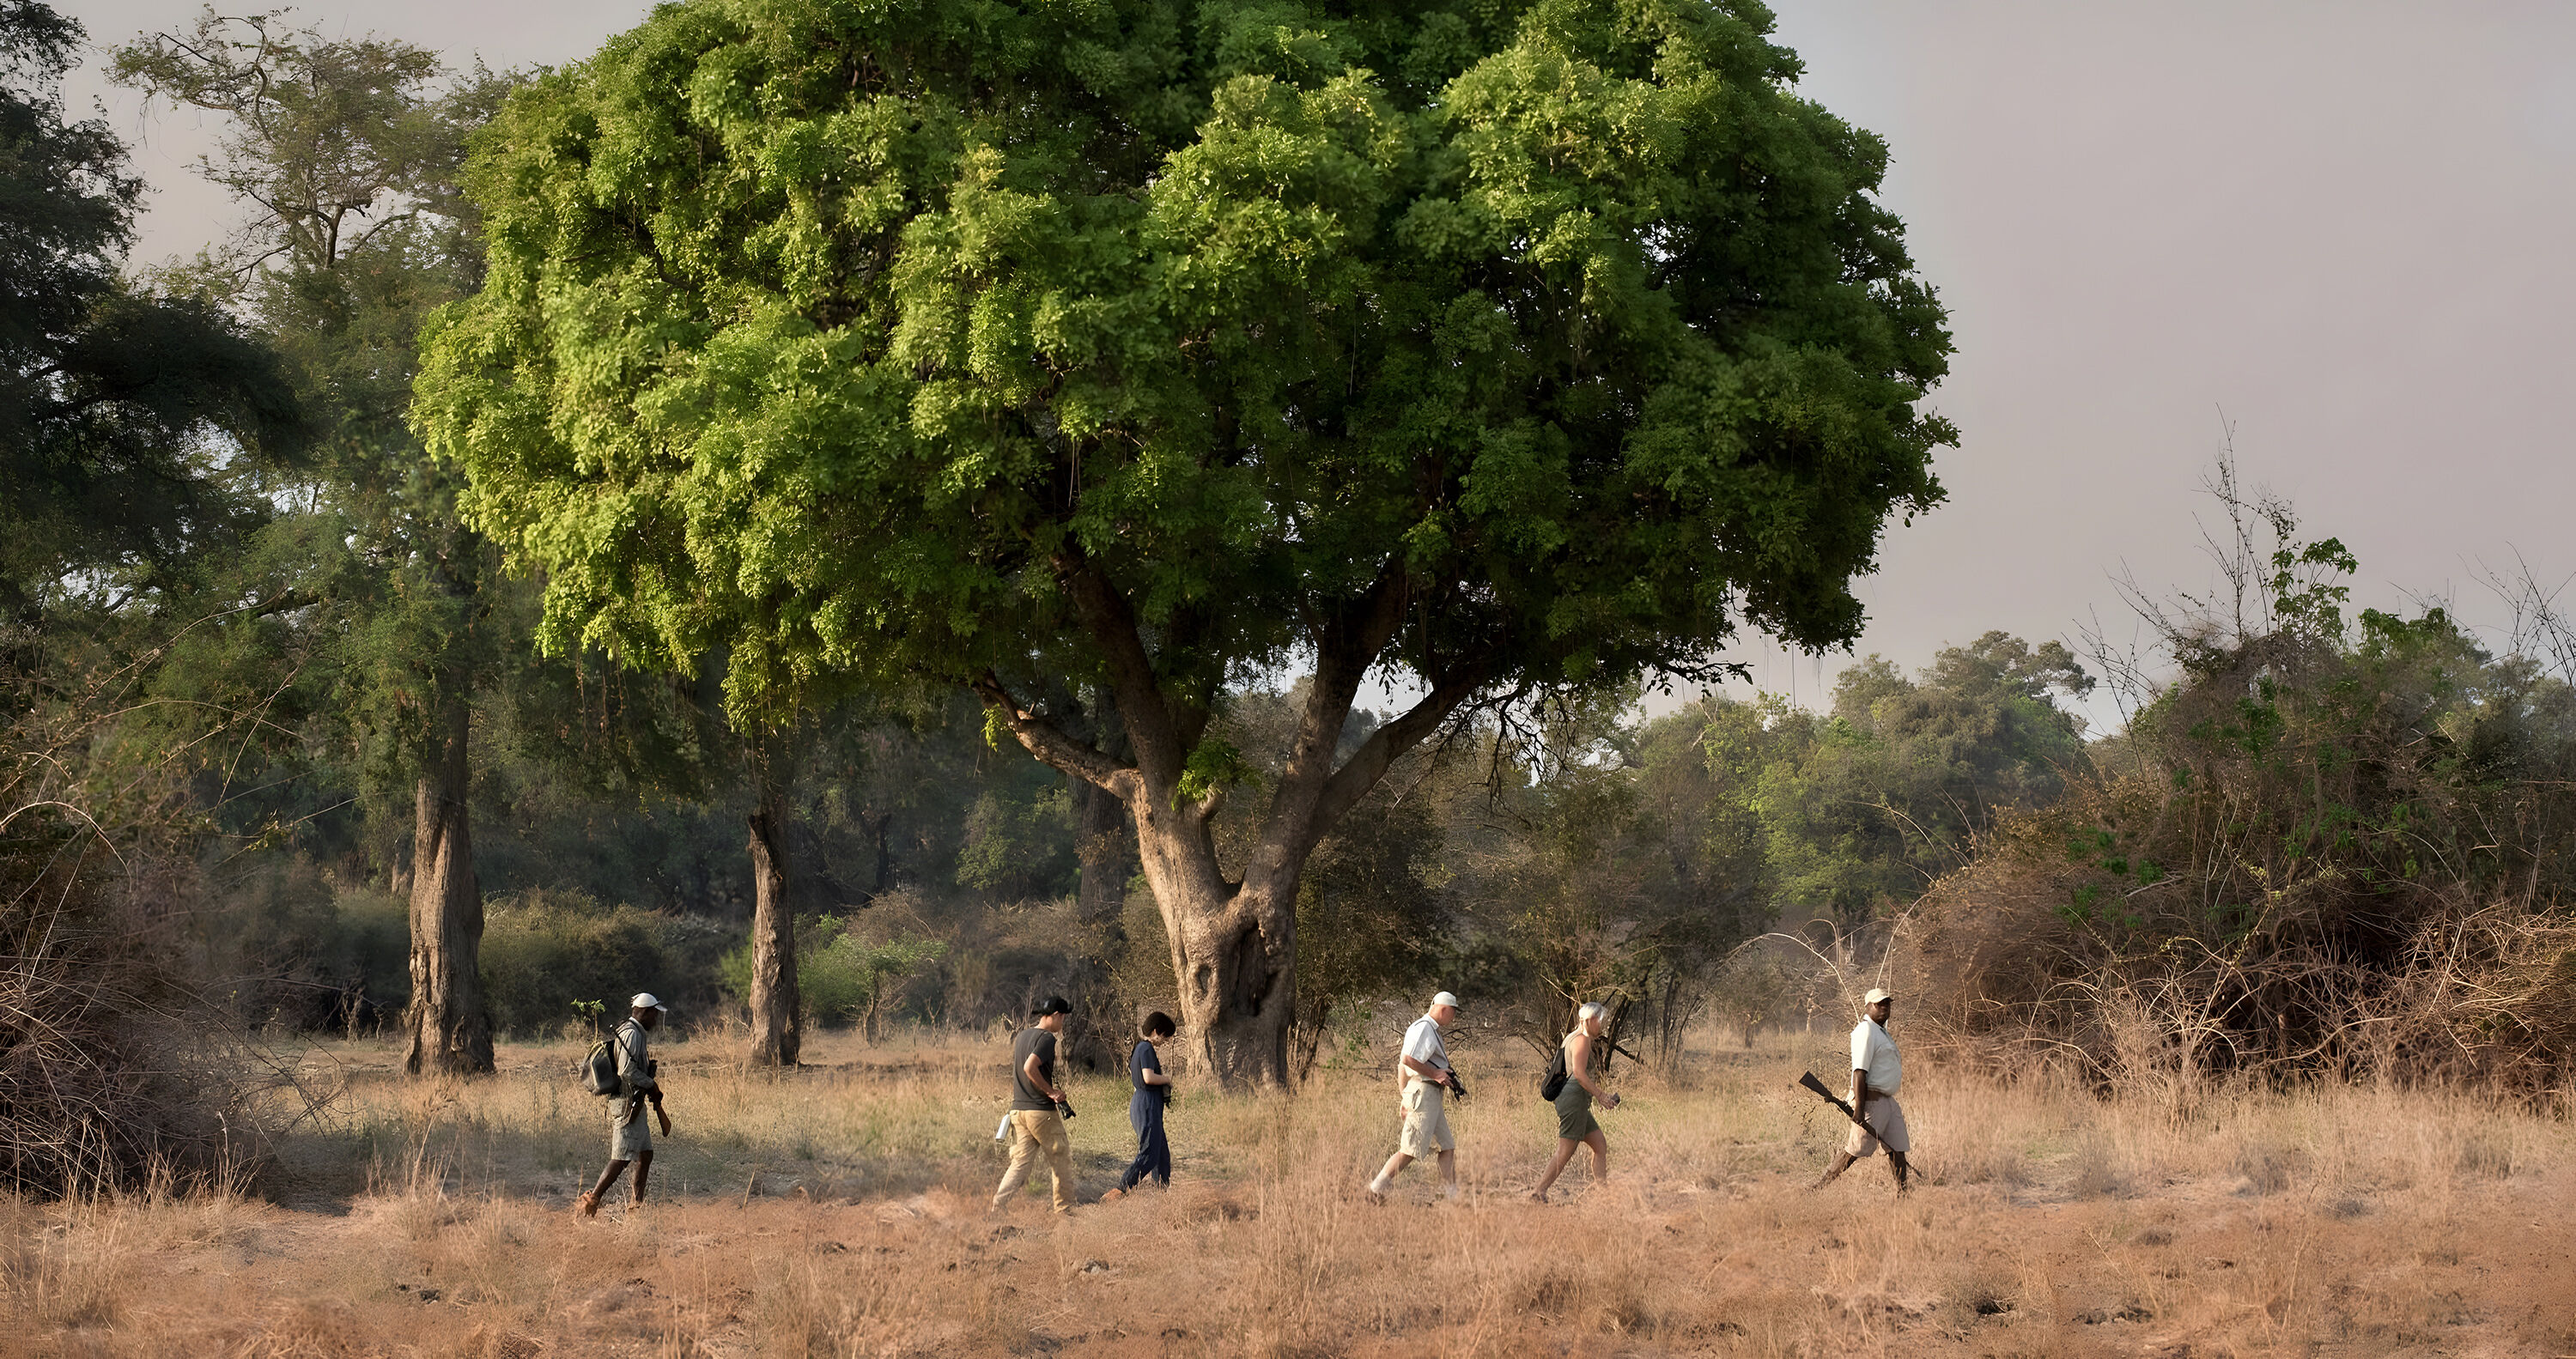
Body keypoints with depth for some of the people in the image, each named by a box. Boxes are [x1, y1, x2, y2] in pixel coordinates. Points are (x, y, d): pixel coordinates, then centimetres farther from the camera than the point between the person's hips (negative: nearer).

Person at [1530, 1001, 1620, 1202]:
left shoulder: (1571, 1038, 19)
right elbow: (1579, 1074, -20)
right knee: (1565, 1153, -10)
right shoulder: (1582, 1040, -11)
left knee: (1601, 1145, 11)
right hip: (1574, 1099, -11)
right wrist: (1601, 1096, -15)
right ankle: (1540, 1190, -10)